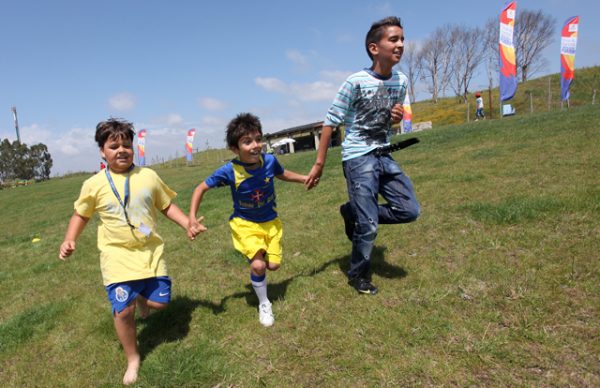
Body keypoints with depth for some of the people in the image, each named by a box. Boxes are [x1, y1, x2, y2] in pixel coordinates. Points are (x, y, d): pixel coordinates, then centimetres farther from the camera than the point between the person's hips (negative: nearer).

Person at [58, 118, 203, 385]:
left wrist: (188, 224, -6)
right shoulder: (94, 184, -5)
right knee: (122, 311, -4)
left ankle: (141, 296, 44)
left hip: (150, 252, 2)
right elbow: (81, 215, 10)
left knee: (160, 302, 5)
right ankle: (133, 359, 22)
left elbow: (167, 206, 7)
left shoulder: (147, 176, -2)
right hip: (118, 257, -1)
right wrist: (69, 240, -5)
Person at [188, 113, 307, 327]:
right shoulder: (230, 170, -27)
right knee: (258, 265, -16)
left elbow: (283, 174, 6)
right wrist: (192, 219, -22)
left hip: (270, 221, 3)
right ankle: (264, 304, 12)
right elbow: (201, 188, -14)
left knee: (273, 265, 4)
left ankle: (255, 263, 42)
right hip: (245, 223, -3)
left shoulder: (269, 160, -20)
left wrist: (305, 178, -3)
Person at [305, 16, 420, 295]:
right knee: (369, 226, -4)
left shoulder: (401, 81, 4)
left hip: (383, 156, 7)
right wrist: (319, 164, -11)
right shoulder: (356, 82, -15)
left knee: (410, 211, 4)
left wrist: (397, 118, -6)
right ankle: (358, 276, 22)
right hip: (358, 158, -7)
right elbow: (330, 122, -11)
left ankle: (353, 213, 22)